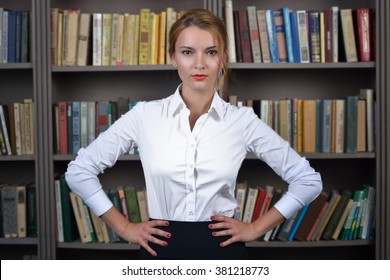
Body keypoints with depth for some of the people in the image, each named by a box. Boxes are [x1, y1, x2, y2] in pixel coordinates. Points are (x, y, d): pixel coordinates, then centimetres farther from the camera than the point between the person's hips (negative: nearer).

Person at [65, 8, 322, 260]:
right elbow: (79, 171, 2)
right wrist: (124, 228, 0)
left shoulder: (242, 120, -5)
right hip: (162, 251, 0)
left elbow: (308, 179, 2)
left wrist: (256, 228, -1)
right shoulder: (145, 115, -5)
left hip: (222, 251, 0)